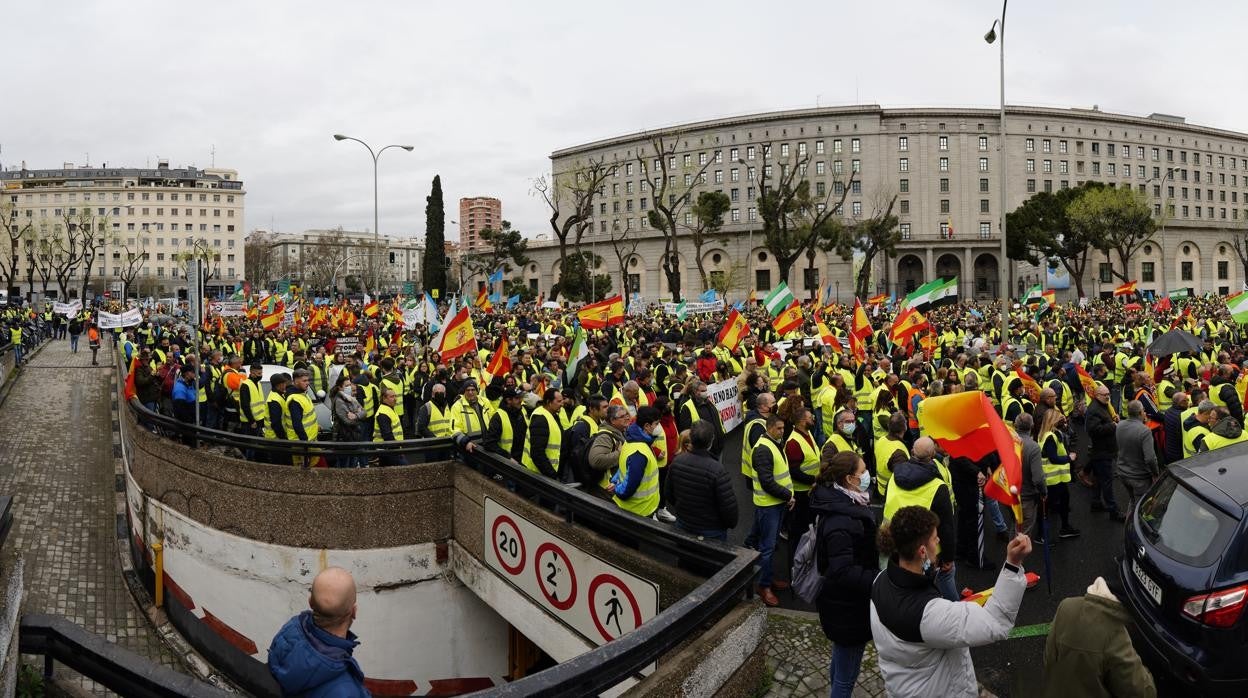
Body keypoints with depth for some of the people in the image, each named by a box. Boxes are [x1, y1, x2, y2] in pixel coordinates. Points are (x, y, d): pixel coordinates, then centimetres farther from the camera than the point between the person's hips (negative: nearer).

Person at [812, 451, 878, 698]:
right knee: (846, 676, 7)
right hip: (848, 609, -10)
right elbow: (843, 573, -34)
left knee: (842, 655, 30)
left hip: (846, 603, 10)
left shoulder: (845, 503, 1)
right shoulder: (840, 522, -32)